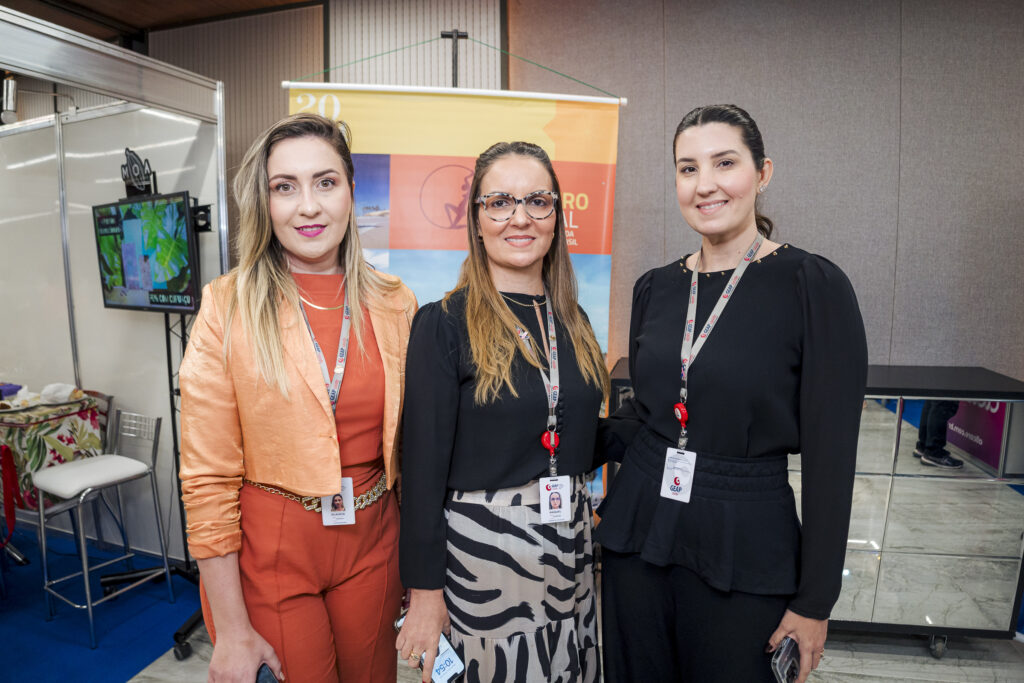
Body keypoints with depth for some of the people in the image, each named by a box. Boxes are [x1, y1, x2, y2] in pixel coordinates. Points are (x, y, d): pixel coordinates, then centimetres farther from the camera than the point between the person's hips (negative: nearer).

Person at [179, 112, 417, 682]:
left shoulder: (395, 305, -3)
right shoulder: (228, 308, -11)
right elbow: (208, 478, -10)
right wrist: (230, 629, -7)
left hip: (371, 543, 3)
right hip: (268, 550, -2)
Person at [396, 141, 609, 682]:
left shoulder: (571, 319, 5)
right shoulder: (444, 324, -13)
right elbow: (423, 463, -12)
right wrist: (425, 591, -10)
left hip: (571, 538, 6)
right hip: (481, 544, -6)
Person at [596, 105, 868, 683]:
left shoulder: (814, 287, -11)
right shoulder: (655, 288, 3)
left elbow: (831, 456, -10)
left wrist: (815, 600, -7)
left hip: (744, 547, -4)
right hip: (635, 528, 5)